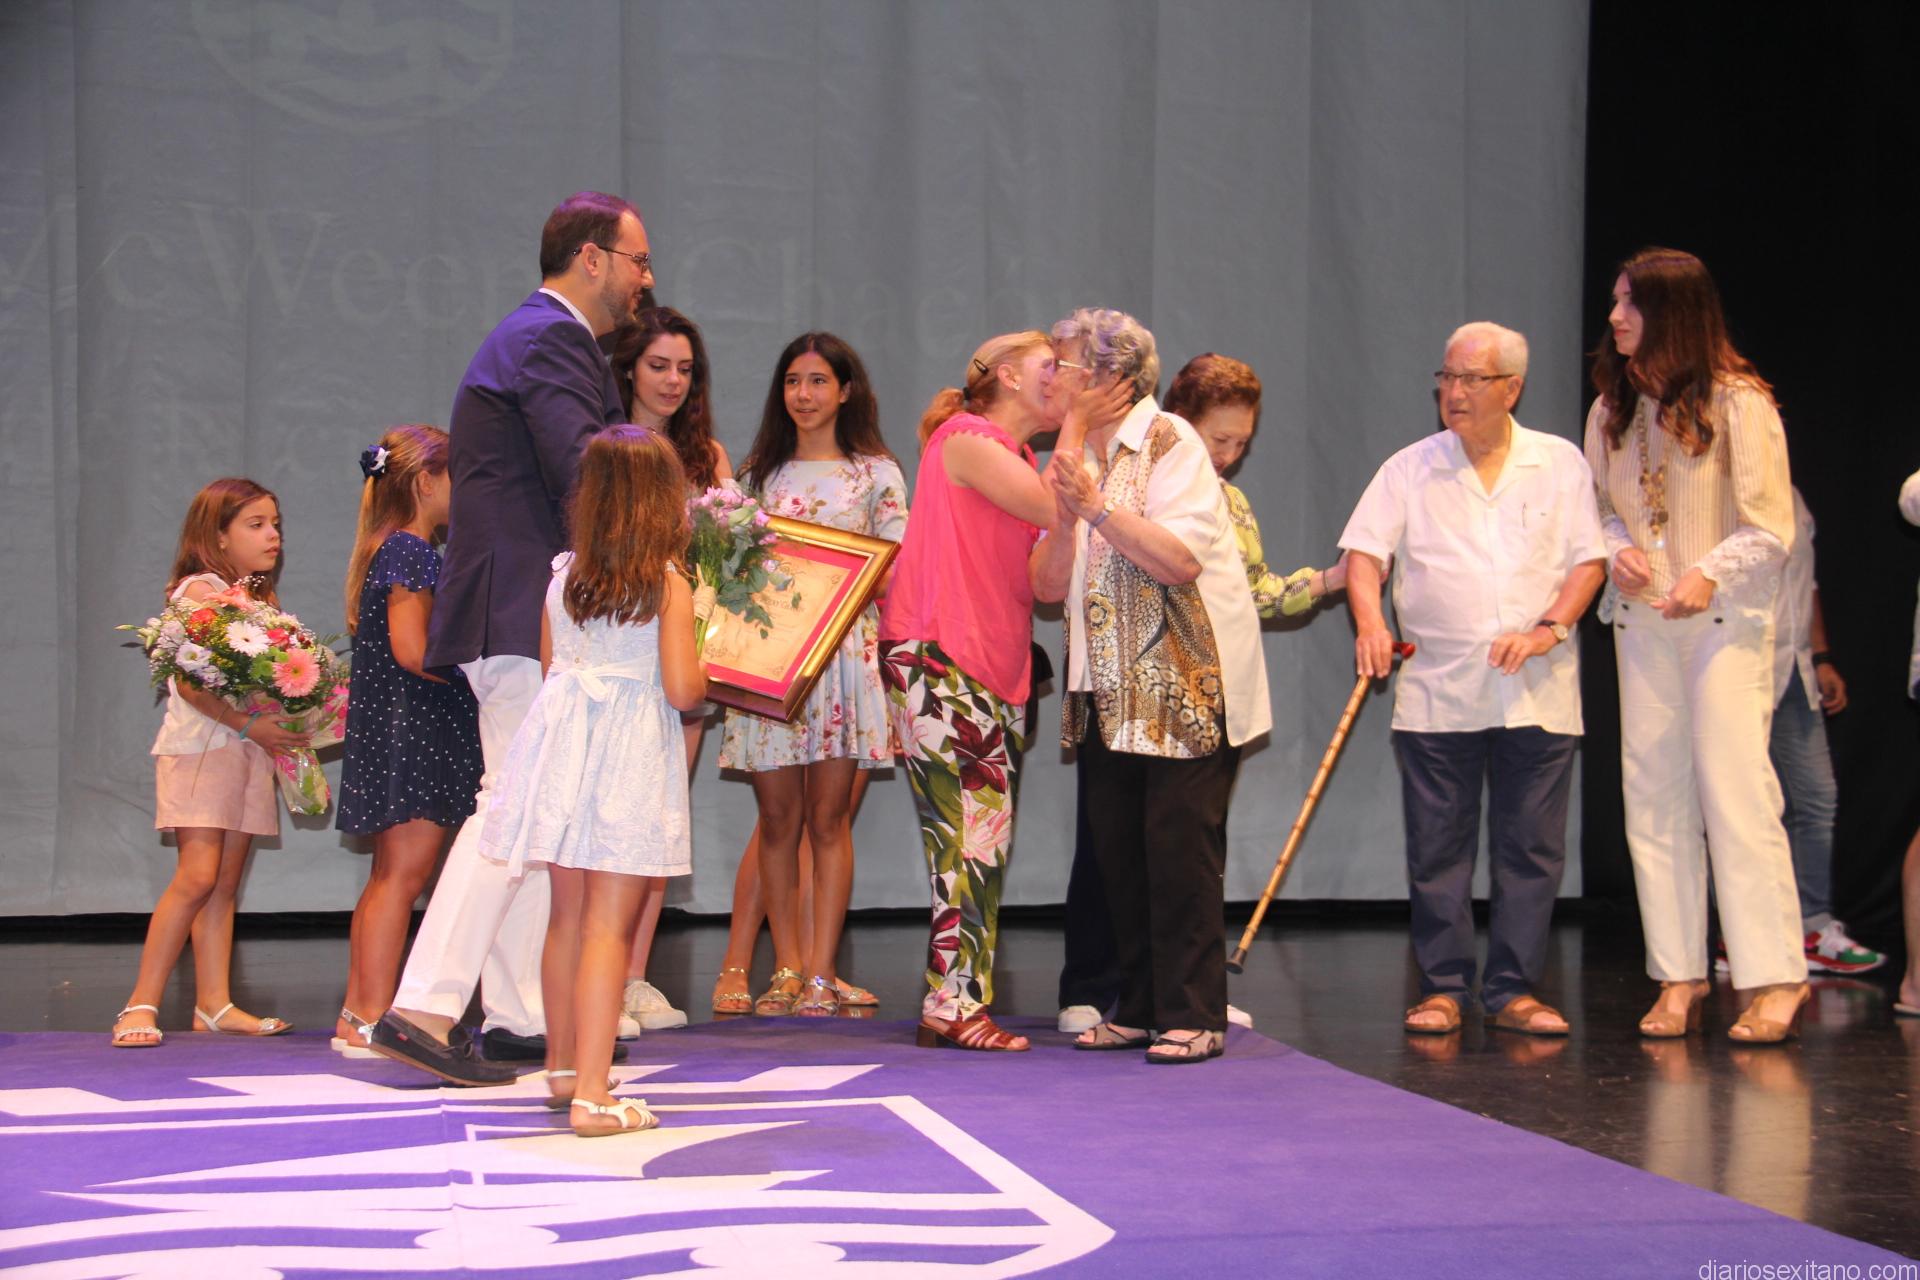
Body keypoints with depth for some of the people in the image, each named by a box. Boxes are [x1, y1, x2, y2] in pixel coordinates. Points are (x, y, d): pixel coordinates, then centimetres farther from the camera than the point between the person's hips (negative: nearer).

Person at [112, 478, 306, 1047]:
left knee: (226, 883, 7)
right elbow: (189, 683, -17)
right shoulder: (200, 590, -8)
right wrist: (246, 723, -22)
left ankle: (214, 1004, 9)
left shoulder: (259, 599, 17)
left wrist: (290, 726, 1)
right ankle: (142, 1005, -10)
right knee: (197, 876, -15)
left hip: (249, 751, 8)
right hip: (198, 746, -8)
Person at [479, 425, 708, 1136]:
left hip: (562, 744, 5)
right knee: (609, 926, -5)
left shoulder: (562, 574, 4)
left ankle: (562, 1065, 33)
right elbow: (682, 690, -13)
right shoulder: (667, 583, -11)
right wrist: (704, 675, 8)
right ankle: (592, 1095, -7)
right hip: (630, 761, -5)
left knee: (568, 914, 18)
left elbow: (551, 667, 12)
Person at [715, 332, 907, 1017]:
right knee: (777, 818, 2)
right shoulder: (760, 473, 16)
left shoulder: (877, 473, 7)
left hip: (843, 649, -3)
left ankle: (821, 974, -1)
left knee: (828, 818, -3)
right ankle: (786, 968, 7)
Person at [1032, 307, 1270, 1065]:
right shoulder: (1075, 459, 12)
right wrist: (1064, 514, -12)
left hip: (1186, 684, -7)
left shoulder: (1168, 442, -8)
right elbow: (1049, 586, 4)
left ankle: (1193, 1016, -2)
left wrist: (1098, 506, -23)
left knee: (1179, 846, -7)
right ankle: (1140, 1008, 16)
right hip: (1112, 690, 7)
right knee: (1119, 852, 7)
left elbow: (1181, 559, -21)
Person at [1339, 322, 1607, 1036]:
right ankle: (1443, 986, 11)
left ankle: (1514, 990, 11)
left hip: (1538, 696, 0)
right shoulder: (1409, 470, 7)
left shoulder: (1560, 464, 8)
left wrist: (1549, 627, -11)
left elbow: (1588, 559, 4)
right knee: (1436, 848, 1)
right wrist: (1369, 622, -18)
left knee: (1531, 849, 2)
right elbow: (1364, 553, 1)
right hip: (1436, 692, 0)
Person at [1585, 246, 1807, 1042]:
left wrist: (1710, 574, -22)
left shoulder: (1738, 402, -7)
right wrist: (1617, 550, -5)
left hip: (1724, 620, -5)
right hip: (1641, 624, 5)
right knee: (1654, 798, 4)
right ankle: (1679, 977, 10)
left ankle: (1775, 980, -6)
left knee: (1736, 791, -10)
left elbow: (1770, 529, -8)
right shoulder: (1612, 409, 8)